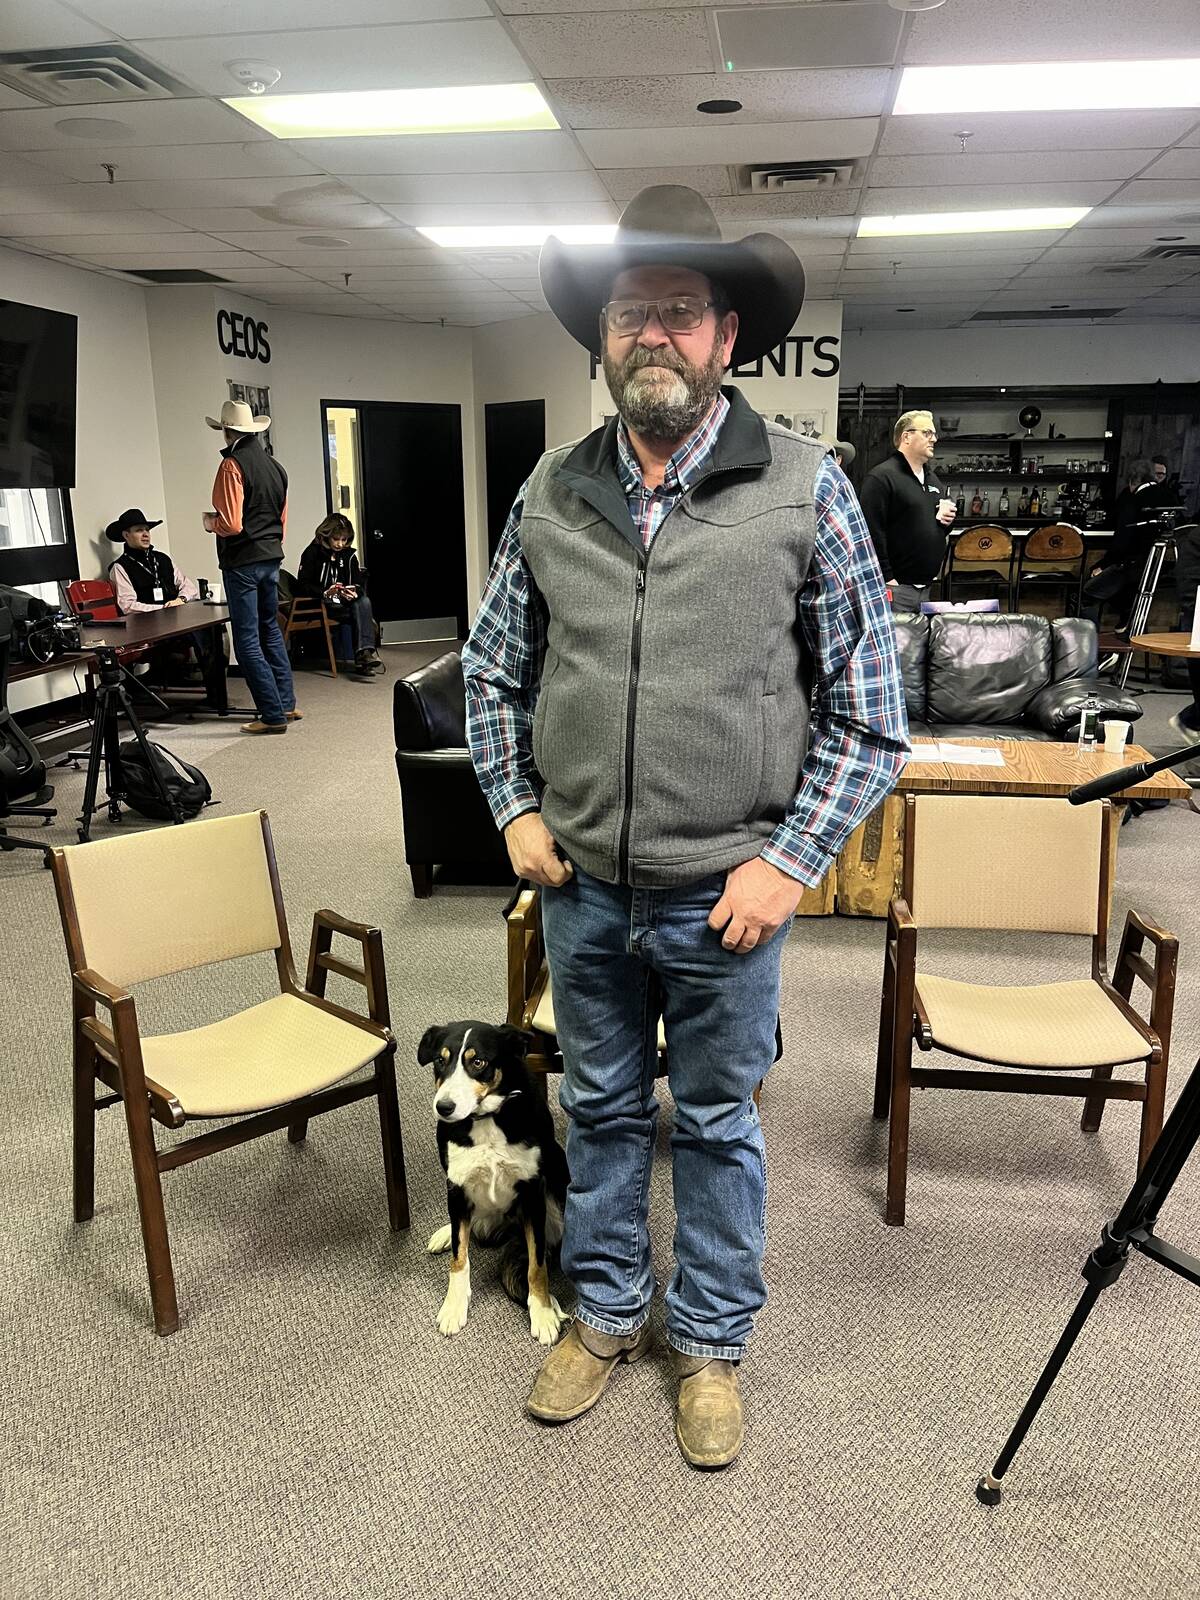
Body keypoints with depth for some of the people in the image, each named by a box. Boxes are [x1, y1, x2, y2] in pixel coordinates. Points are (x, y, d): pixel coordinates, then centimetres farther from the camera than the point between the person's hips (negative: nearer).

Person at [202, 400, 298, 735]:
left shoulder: (233, 466, -14)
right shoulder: (275, 465, 10)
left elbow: (231, 524, -19)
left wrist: (210, 522, 0)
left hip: (242, 562, -8)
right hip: (272, 558, 8)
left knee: (248, 641, -2)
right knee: (270, 631, 19)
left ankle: (273, 715, -3)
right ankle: (287, 704, 23)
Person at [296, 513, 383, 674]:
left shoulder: (349, 555, 10)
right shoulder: (313, 553, -4)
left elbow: (360, 585, 5)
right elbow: (302, 584, -10)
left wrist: (355, 593, -21)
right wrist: (325, 593, -28)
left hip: (345, 604, 4)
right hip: (320, 605, -4)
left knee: (364, 602, -29)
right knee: (362, 613, -28)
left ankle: (364, 653, -41)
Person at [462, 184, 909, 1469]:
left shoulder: (804, 488, -8)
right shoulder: (551, 495, 1)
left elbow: (868, 710, -6)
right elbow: (493, 670, 12)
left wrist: (791, 859, -11)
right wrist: (514, 807, 2)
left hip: (727, 891, -2)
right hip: (582, 886, 3)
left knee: (719, 1124, 15)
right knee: (599, 1108, 19)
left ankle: (710, 1342, 39)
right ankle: (604, 1314, 43)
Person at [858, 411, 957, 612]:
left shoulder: (932, 479, 20)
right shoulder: (881, 477, -9)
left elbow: (938, 532, 31)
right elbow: (873, 532, -18)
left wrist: (947, 520, 6)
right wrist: (886, 578, -21)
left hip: (926, 586, 9)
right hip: (895, 586, -9)